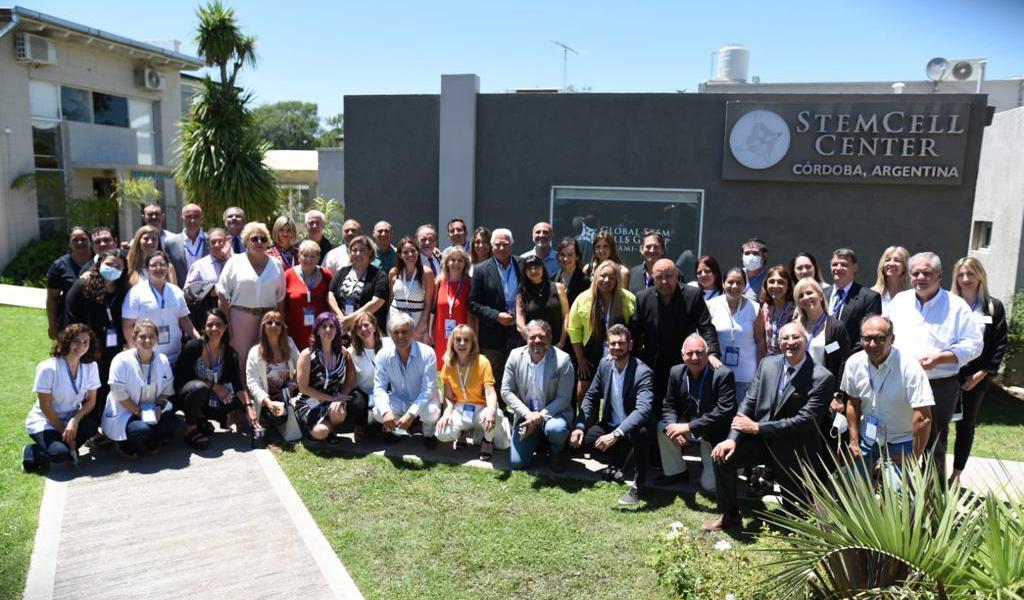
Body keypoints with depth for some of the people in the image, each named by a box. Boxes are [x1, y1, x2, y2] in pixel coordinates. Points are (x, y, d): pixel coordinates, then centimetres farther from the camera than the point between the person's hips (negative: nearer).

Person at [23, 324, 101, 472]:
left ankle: (67, 448, -4)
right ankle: (31, 453, 1)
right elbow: (45, 407, -15)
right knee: (61, 453, -30)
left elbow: (91, 401, -3)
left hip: (71, 419, 4)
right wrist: (64, 431, -13)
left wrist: (75, 420, -21)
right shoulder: (48, 368, -19)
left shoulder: (91, 366, -7)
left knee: (93, 422, -29)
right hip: (44, 423, -4)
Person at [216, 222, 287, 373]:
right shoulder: (235, 262, 3)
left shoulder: (275, 265, 10)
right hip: (241, 317, -2)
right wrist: (225, 324, -6)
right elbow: (223, 296, 0)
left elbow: (280, 298, 11)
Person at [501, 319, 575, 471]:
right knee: (517, 463, -5)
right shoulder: (515, 356, -7)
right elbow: (506, 391, -4)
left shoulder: (562, 360, -16)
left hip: (553, 413, -3)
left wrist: (540, 416, -24)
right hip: (526, 415, 3)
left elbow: (564, 398, -14)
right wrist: (527, 413, -16)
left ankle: (558, 452, 1)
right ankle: (537, 441, 28)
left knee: (555, 429, -37)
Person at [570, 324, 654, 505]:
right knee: (581, 439, -15)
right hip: (610, 427, 6)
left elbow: (643, 410, -35)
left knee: (641, 432, -39)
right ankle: (618, 460, 15)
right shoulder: (604, 365, -3)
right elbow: (590, 397, 5)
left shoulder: (643, 372, -22)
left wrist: (616, 434, -45)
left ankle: (639, 484, -13)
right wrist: (580, 426, -10)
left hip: (633, 430, -6)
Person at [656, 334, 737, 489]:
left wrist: (689, 427, -31)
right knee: (662, 428, -19)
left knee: (709, 485, -10)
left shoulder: (723, 374, -22)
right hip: (687, 426, 5)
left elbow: (725, 411, -28)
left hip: (714, 435, -5)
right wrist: (673, 429, -22)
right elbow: (669, 406, 1)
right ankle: (676, 471, 3)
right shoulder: (676, 372, -5)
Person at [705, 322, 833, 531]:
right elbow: (748, 402, -2)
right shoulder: (767, 364, -1)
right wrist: (733, 438, -15)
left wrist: (757, 427, -24)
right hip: (760, 439, 4)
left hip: (792, 449, -3)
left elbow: (805, 420, -23)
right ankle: (729, 515, 1)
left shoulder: (822, 378, -17)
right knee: (723, 456, -19)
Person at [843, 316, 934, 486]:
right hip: (867, 438, 4)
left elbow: (924, 419, -23)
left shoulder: (909, 368, -23)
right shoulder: (854, 363, -8)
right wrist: (854, 441, 3)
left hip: (900, 443, -4)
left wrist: (914, 460, -18)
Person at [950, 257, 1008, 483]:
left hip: (976, 378, 1)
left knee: (966, 426, 11)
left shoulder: (994, 307, 3)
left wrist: (981, 375, -6)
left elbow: (999, 345, 0)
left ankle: (956, 475, 22)